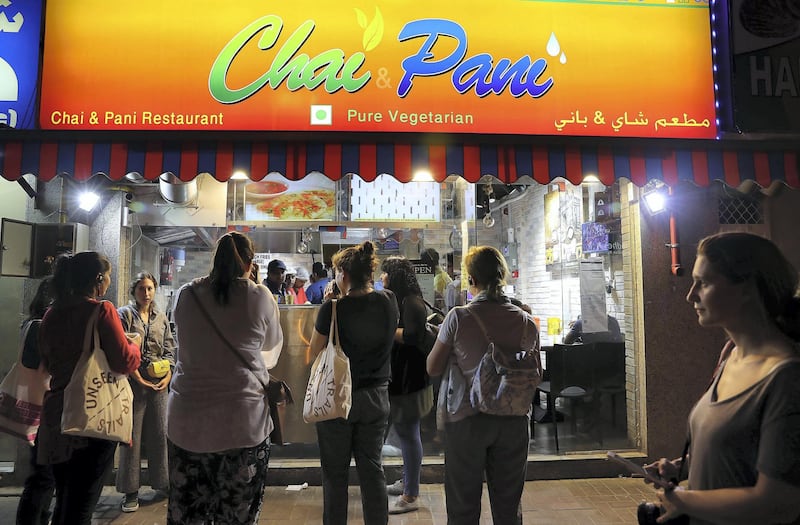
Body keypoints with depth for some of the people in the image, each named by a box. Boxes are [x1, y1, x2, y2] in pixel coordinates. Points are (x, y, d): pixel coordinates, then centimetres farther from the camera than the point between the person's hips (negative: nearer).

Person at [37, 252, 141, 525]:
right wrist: (134, 343, 3)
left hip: (57, 416, 7)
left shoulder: (52, 314, 5)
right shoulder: (102, 310, -14)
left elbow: (49, 362, 18)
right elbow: (124, 362, -16)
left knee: (64, 500, 21)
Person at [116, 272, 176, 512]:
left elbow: (169, 350, 11)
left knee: (160, 432, 9)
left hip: (159, 382, 4)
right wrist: (136, 375, -14)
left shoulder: (161, 318, 12)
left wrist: (169, 373, -4)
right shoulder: (124, 314, 0)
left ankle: (162, 481, 22)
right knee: (131, 434, 2)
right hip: (133, 381, -3)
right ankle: (131, 491, 12)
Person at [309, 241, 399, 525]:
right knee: (372, 467, 15)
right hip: (376, 395, 4)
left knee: (335, 473, 12)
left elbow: (314, 352, -6)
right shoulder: (389, 302, -6)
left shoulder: (332, 309, -18)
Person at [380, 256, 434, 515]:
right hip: (399, 375, 10)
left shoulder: (412, 302, -15)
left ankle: (410, 496, 7)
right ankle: (407, 481, 32)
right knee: (405, 431, 18)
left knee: (408, 433, -3)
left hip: (409, 379, -10)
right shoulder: (398, 300, 14)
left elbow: (414, 336, -25)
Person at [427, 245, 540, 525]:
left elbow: (433, 367, -3)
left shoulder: (458, 318, -13)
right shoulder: (526, 322, -4)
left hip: (466, 418, -2)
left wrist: (442, 336, 11)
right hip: (514, 421, 3)